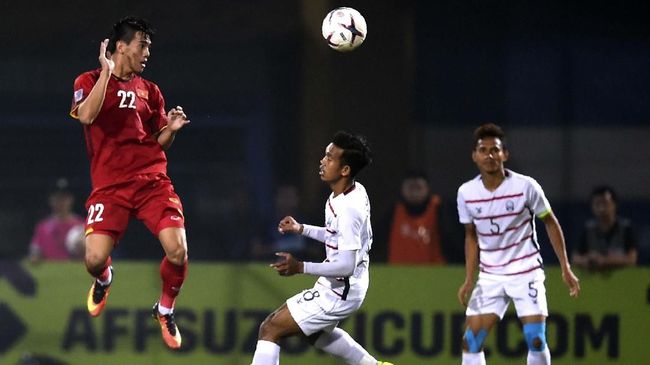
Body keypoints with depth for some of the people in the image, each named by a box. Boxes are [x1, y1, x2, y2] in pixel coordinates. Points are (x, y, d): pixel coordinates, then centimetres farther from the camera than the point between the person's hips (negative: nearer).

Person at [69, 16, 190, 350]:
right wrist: (107, 72, -16)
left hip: (153, 181, 3)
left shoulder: (149, 91, 15)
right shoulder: (90, 81, 4)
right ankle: (104, 280, 23)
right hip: (109, 185, -3)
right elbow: (86, 115, -17)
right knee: (94, 259, -18)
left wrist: (170, 129, -2)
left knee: (178, 252, -17)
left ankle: (165, 310, 13)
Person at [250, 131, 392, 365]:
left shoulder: (348, 209, -28)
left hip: (338, 293, -10)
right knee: (315, 332, 35)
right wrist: (302, 229, 10)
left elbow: (346, 266, -30)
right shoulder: (355, 192, 1)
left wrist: (301, 267, -33)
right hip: (337, 286, 10)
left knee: (270, 329, -10)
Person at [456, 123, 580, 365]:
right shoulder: (466, 193, -2)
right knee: (470, 341, -6)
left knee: (536, 340, -12)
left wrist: (566, 269, -2)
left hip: (526, 272, -3)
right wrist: (469, 279, 5)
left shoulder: (525, 186, -12)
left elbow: (550, 223, 0)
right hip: (489, 277, 3)